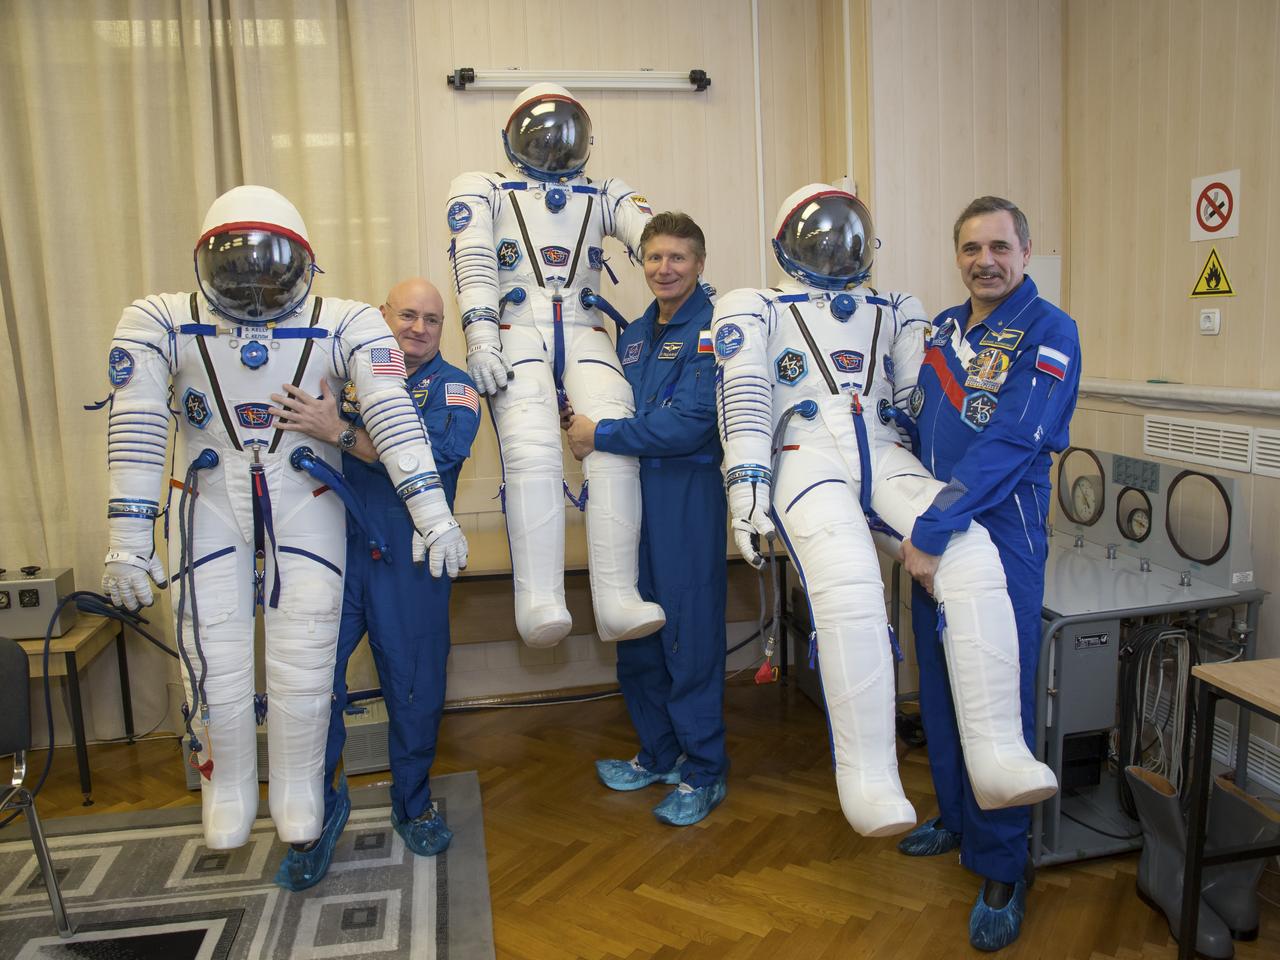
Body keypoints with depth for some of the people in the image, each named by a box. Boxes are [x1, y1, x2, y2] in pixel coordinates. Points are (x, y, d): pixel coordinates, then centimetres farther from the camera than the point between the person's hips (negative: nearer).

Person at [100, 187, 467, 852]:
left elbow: (393, 415, -21)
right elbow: (136, 432, -13)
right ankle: (228, 791, 31)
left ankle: (298, 792, 26)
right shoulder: (161, 323, -8)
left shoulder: (344, 324, -11)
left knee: (304, 666, 2)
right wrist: (128, 543, -19)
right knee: (215, 664, 5)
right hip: (211, 511, 1)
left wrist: (433, 514, -29)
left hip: (306, 508, -1)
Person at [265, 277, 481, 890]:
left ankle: (413, 805, 33)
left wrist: (339, 432, -27)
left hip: (408, 562, -1)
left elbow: (433, 455, -17)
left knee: (414, 688, 9)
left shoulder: (452, 387, 2)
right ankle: (320, 811, 20)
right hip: (333, 547, 1)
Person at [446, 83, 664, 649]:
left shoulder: (604, 197, 25)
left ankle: (616, 599, -25)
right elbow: (473, 264, 2)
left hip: (584, 334, 2)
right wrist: (480, 337, -15)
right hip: (516, 333, -2)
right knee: (532, 449, -26)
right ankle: (539, 602, -29)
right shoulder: (482, 190, 20)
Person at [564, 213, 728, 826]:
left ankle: (703, 772, 16)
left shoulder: (711, 329, -9)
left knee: (690, 634, 0)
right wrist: (586, 431, -1)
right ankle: (657, 754, 31)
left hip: (688, 496, -7)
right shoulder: (634, 335, 16)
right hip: (632, 494, 8)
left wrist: (602, 437, -13)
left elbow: (689, 424, -19)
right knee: (637, 632, 14)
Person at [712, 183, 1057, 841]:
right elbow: (744, 404, 2)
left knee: (974, 557, -24)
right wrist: (746, 490, -10)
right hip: (807, 460, -4)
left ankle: (997, 755, -18)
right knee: (849, 587, -32)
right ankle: (868, 782, -24)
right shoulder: (757, 311, 18)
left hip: (886, 459, 4)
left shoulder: (893, 312, 30)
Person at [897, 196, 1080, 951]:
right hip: (932, 541, 6)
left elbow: (1007, 446, -21)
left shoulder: (1050, 332, -11)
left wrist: (932, 534, -23)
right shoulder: (942, 330, 10)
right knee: (940, 690, 16)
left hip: (1003, 543, -6)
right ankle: (957, 817, 37)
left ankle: (1002, 869, 17)